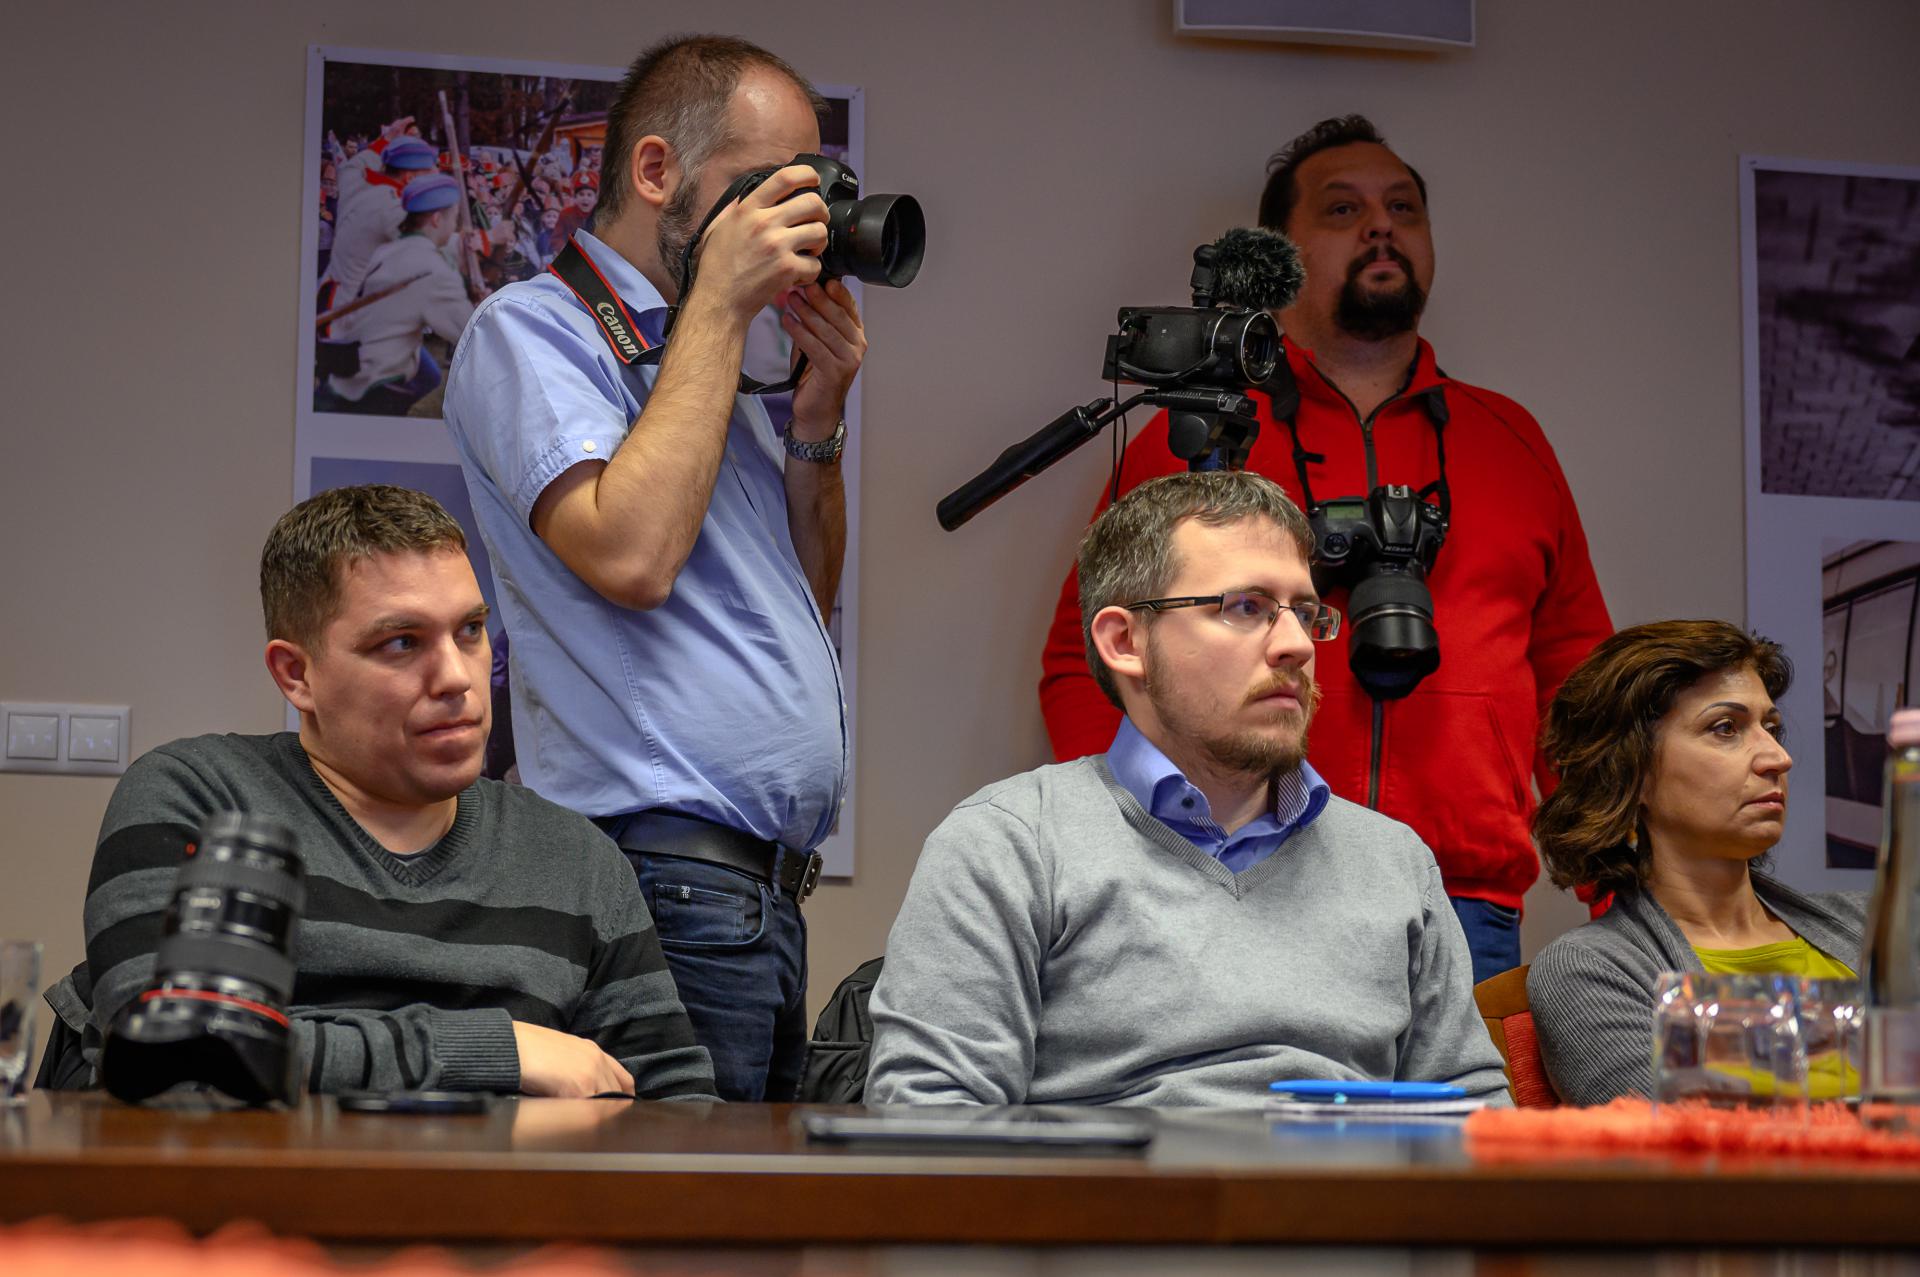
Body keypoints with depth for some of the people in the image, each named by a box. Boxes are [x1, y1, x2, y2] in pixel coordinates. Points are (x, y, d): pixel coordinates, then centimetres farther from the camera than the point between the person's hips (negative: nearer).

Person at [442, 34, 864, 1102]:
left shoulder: (705, 361, 22)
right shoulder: (532, 331, -3)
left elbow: (805, 604, 24)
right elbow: (631, 555, -20)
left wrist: (818, 413, 9)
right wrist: (720, 304, -11)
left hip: (765, 893, 9)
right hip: (665, 881, -9)